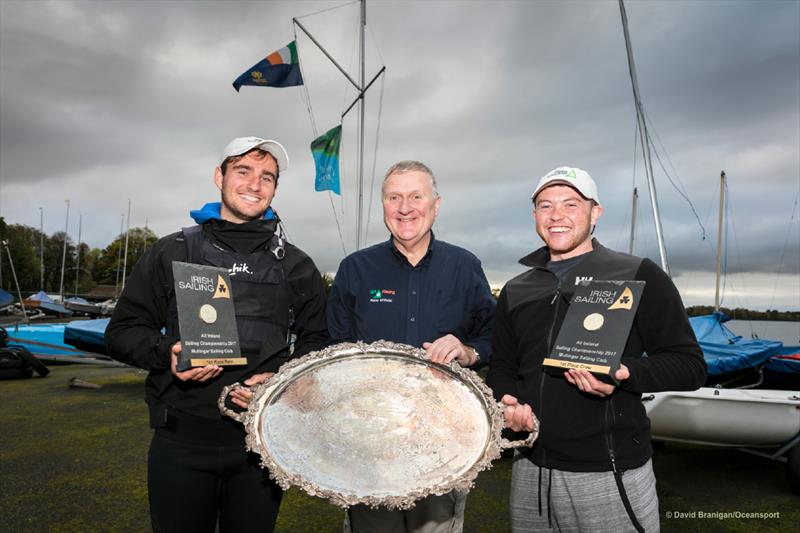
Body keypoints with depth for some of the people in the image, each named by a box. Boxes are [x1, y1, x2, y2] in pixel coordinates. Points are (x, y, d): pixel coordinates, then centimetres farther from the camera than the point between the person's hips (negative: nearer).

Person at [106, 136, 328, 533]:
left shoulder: (296, 266, 5)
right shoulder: (171, 253, 4)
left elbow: (316, 343, 8)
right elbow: (123, 330, 7)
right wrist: (166, 352, -13)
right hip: (181, 440, 0)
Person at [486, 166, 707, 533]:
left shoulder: (638, 276, -3)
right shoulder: (516, 291, 10)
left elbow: (690, 365, -4)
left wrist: (625, 373, -22)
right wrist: (507, 401, -4)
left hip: (611, 476, -4)